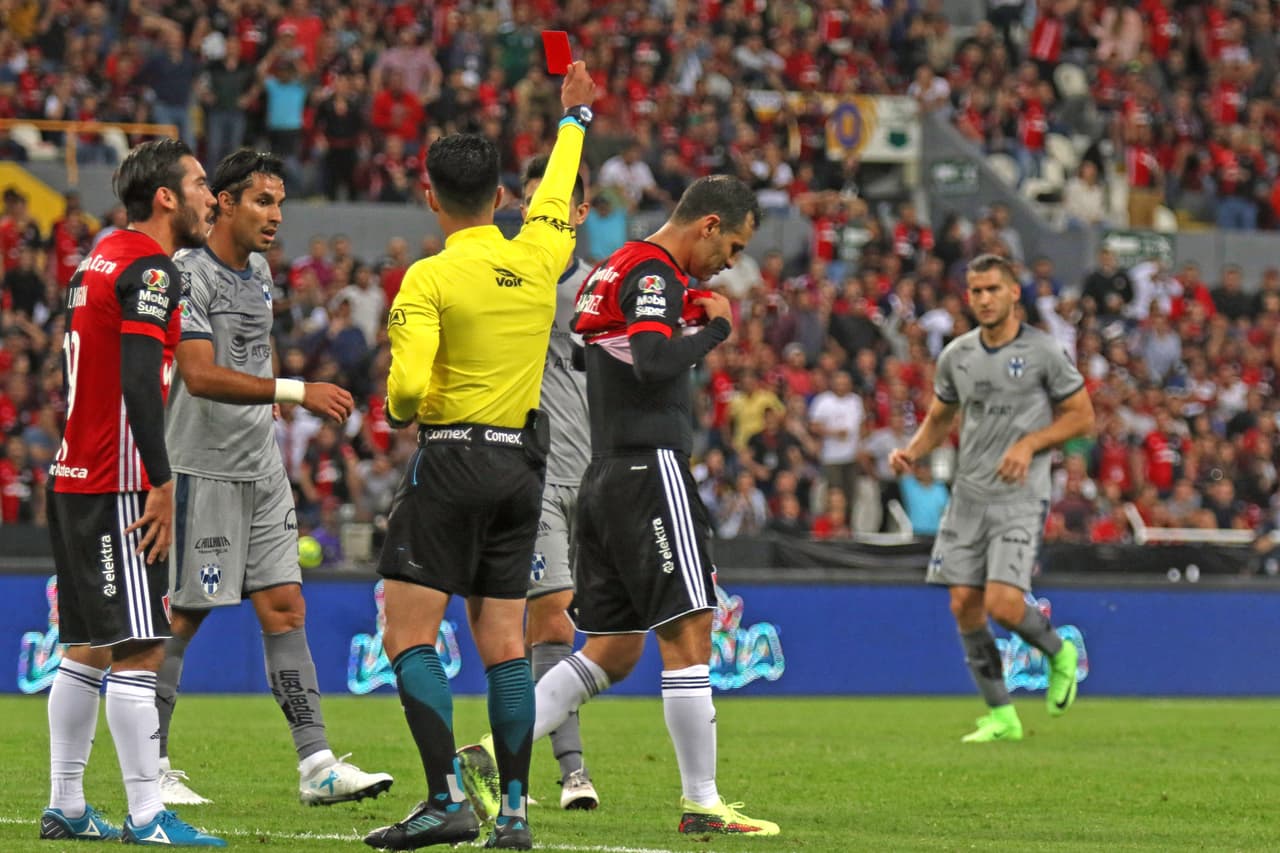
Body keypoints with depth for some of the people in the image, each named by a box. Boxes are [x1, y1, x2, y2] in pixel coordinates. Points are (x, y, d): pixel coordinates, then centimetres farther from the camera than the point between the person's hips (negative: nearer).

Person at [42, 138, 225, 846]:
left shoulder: (100, 260, 16)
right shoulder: (148, 268, -13)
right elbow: (139, 380, -22)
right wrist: (161, 482, -23)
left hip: (73, 478, 10)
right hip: (117, 487, -10)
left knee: (91, 646, 13)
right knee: (137, 648, -10)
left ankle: (65, 808, 16)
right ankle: (147, 818, -12)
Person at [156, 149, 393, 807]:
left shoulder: (258, 270, 13)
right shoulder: (189, 275, -14)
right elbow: (200, 376, -25)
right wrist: (296, 392, -30)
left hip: (262, 469, 8)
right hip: (204, 472, -8)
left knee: (285, 609, 1)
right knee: (181, 618, -2)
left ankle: (317, 766, -2)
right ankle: (149, 766, 8)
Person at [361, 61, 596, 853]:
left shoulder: (430, 278, -12)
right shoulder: (538, 257, 4)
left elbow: (408, 386, -21)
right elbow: (557, 194, 26)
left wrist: (400, 410, 3)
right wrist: (575, 117, 43)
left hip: (452, 460, -6)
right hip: (523, 459, 6)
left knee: (410, 634, -3)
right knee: (504, 640, 8)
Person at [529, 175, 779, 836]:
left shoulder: (614, 270, 20)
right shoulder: (654, 274, -11)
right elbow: (654, 362, -26)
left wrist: (691, 333, 17)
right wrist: (714, 328, -11)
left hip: (606, 478, 10)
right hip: (650, 468, -10)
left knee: (613, 652, 11)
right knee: (688, 637, -8)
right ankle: (701, 803, -8)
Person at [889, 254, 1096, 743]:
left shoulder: (1042, 351, -6)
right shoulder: (956, 355, 8)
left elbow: (1082, 416, -1)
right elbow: (939, 418, 21)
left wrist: (1029, 443, -15)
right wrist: (911, 452, 1)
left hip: (1020, 497, -5)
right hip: (968, 496, 5)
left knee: (1003, 605, -17)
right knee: (964, 605, -1)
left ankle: (1058, 653, 16)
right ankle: (1002, 717, 11)